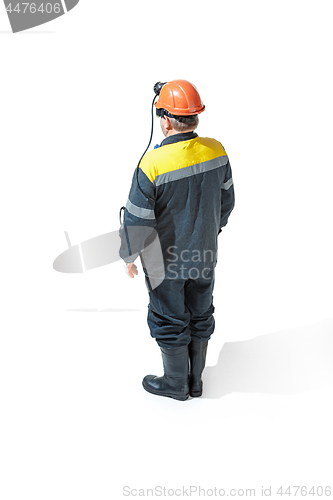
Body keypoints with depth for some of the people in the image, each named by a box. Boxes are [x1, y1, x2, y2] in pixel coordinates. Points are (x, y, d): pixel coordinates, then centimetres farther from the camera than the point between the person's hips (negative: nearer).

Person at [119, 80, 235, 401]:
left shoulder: (153, 164, -26)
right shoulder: (216, 151, -9)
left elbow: (137, 220, -19)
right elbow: (226, 200, 4)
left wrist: (128, 256, -3)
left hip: (166, 262, -5)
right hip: (204, 255, 5)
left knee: (169, 322, 15)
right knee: (200, 315, 20)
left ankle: (176, 384, 35)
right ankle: (195, 380, 39)